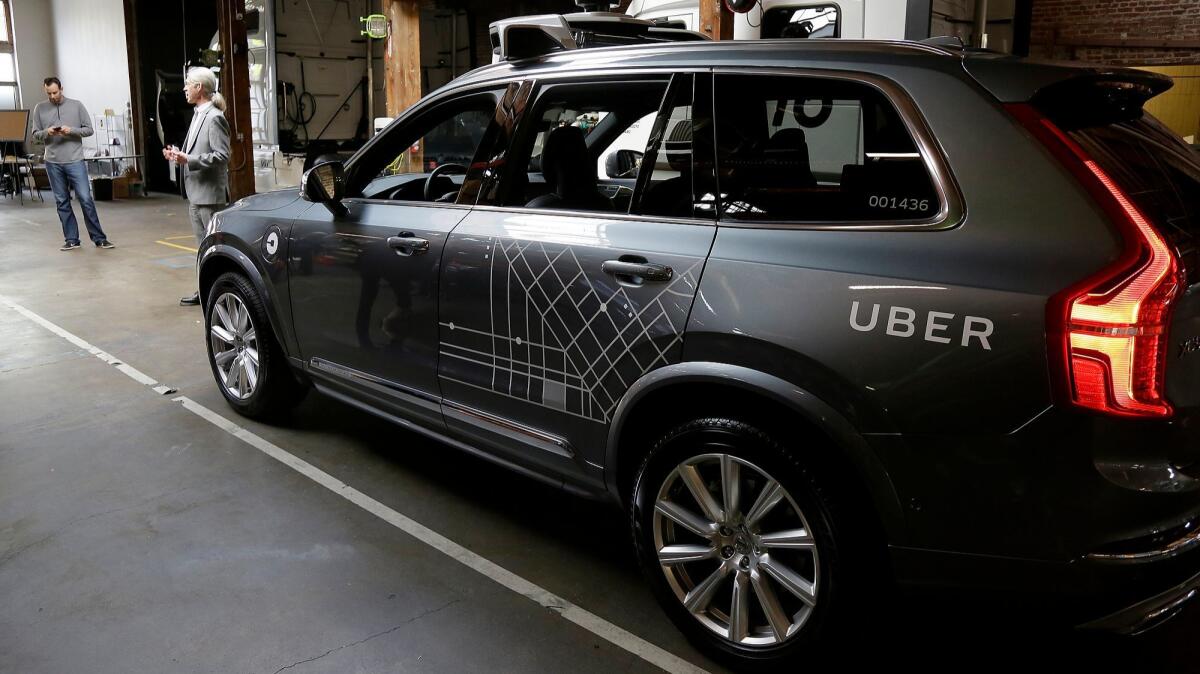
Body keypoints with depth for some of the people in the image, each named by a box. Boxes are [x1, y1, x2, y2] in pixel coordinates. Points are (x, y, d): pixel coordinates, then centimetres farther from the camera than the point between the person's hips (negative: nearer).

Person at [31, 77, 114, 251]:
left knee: (86, 199, -6)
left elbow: (89, 129, 3)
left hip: (75, 161, -2)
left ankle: (99, 238, -1)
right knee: (62, 202, 5)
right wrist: (46, 132, -12)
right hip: (53, 163, 2)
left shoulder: (76, 106, 2)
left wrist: (72, 130, -14)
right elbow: (35, 135, 10)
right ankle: (71, 240, 12)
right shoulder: (39, 108, 7)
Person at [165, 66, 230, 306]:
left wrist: (188, 160, -21)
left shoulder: (214, 117, -14)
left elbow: (221, 156, -20)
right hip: (195, 193, 10)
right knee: (203, 245, 15)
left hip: (210, 193, -10)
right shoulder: (198, 115, 14)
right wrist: (179, 153, 7)